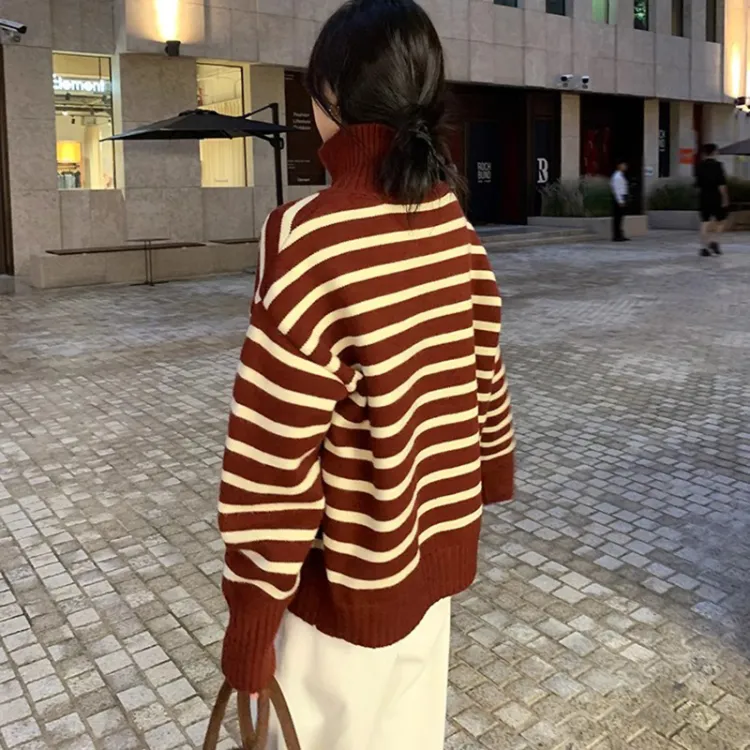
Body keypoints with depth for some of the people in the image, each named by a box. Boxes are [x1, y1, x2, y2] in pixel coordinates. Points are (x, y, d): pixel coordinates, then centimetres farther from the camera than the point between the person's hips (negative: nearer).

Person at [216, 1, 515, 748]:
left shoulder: (311, 238, -25)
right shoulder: (456, 229, -3)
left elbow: (276, 449, -23)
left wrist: (252, 607, -13)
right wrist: (494, 466, 24)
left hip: (355, 570, -7)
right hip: (439, 534, 7)